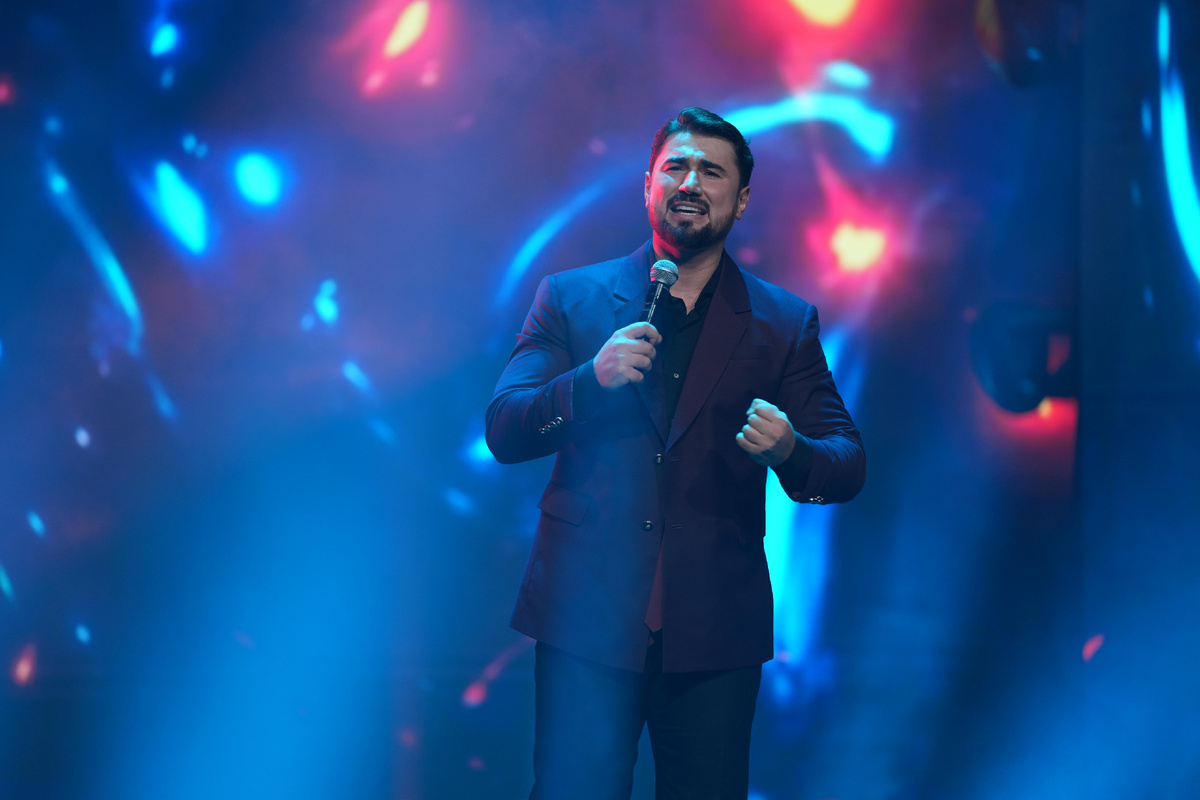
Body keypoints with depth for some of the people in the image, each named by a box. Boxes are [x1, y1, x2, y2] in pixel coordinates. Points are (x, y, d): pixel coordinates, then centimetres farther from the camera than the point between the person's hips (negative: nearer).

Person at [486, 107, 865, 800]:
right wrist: (592, 378, -17)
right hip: (587, 619, -1)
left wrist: (790, 453, -21)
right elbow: (503, 433, 1)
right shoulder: (570, 299, 8)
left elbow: (848, 464, 3)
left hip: (716, 632, 1)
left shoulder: (784, 323, 8)